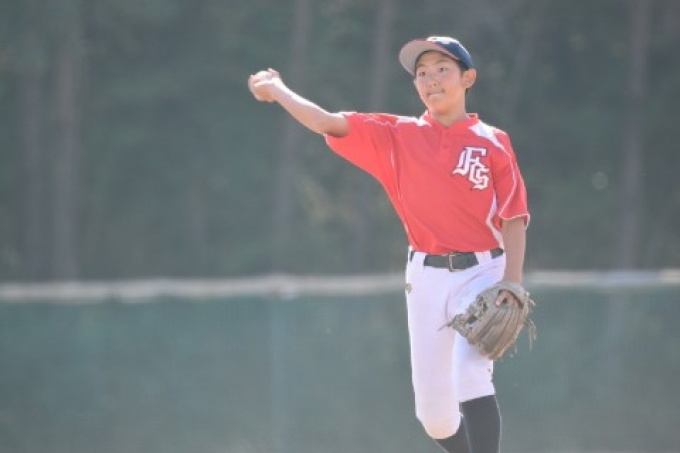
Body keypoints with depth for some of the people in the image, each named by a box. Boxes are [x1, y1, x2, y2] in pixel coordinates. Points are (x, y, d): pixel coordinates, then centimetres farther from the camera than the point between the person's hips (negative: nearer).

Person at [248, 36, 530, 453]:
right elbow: (330, 124, 2)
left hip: (481, 274, -3)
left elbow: (514, 219, -4)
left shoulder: (493, 143, 0)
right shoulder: (399, 137, 7)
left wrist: (512, 282, -14)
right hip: (426, 277, 3)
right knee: (433, 412, 3)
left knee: (471, 377, -25)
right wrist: (279, 92, -5)